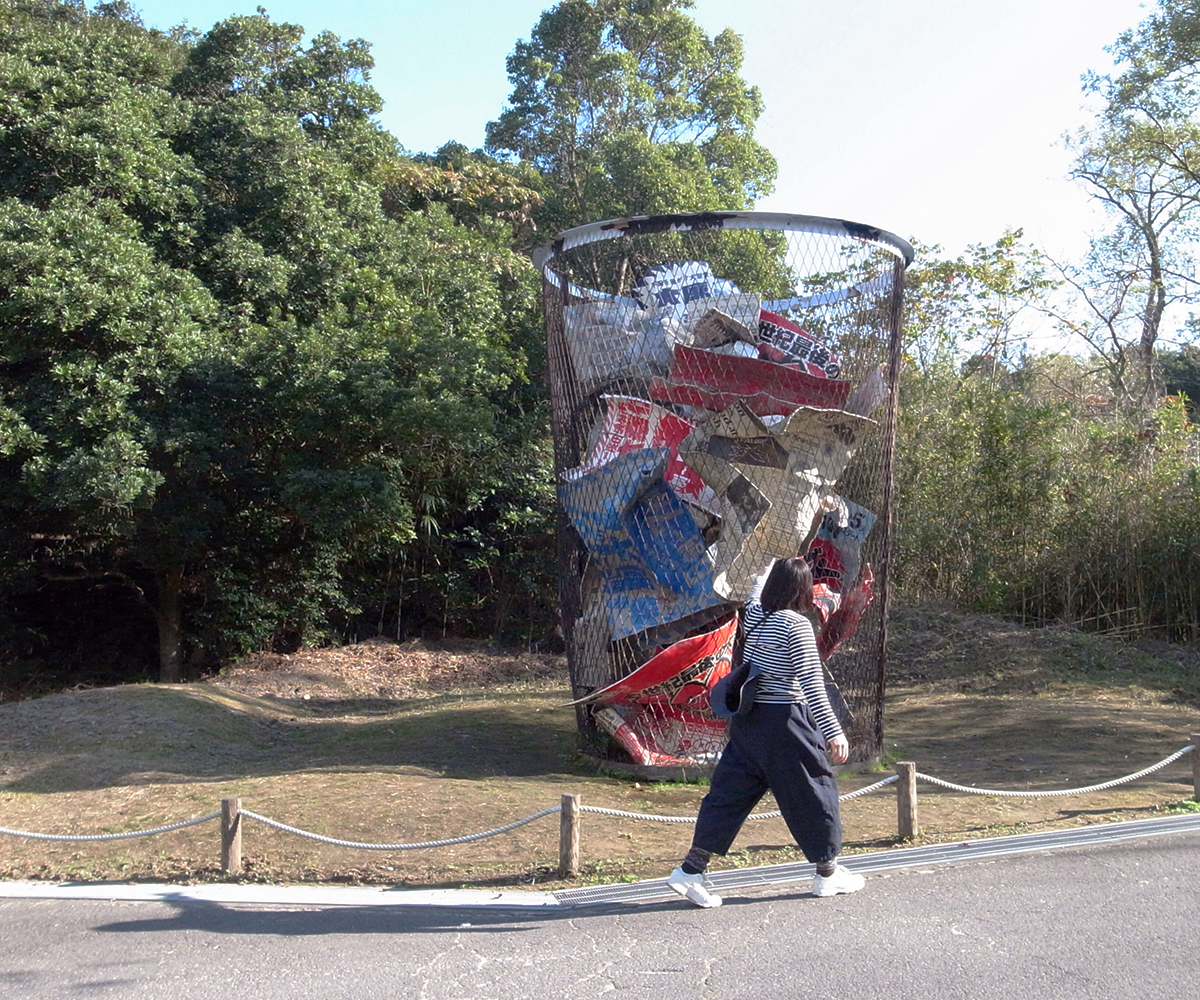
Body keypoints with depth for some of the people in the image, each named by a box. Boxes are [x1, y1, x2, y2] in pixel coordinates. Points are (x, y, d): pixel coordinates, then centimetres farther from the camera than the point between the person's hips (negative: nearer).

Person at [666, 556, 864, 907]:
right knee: (814, 791, 10)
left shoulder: (753, 615, 5)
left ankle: (691, 869, 6)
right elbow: (812, 684, -18)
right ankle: (828, 873, 23)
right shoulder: (797, 625, -15)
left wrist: (775, 562, 48)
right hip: (784, 721, -7)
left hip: (747, 718, 7)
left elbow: (758, 589, 31)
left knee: (729, 791, 9)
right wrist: (833, 732, -18)